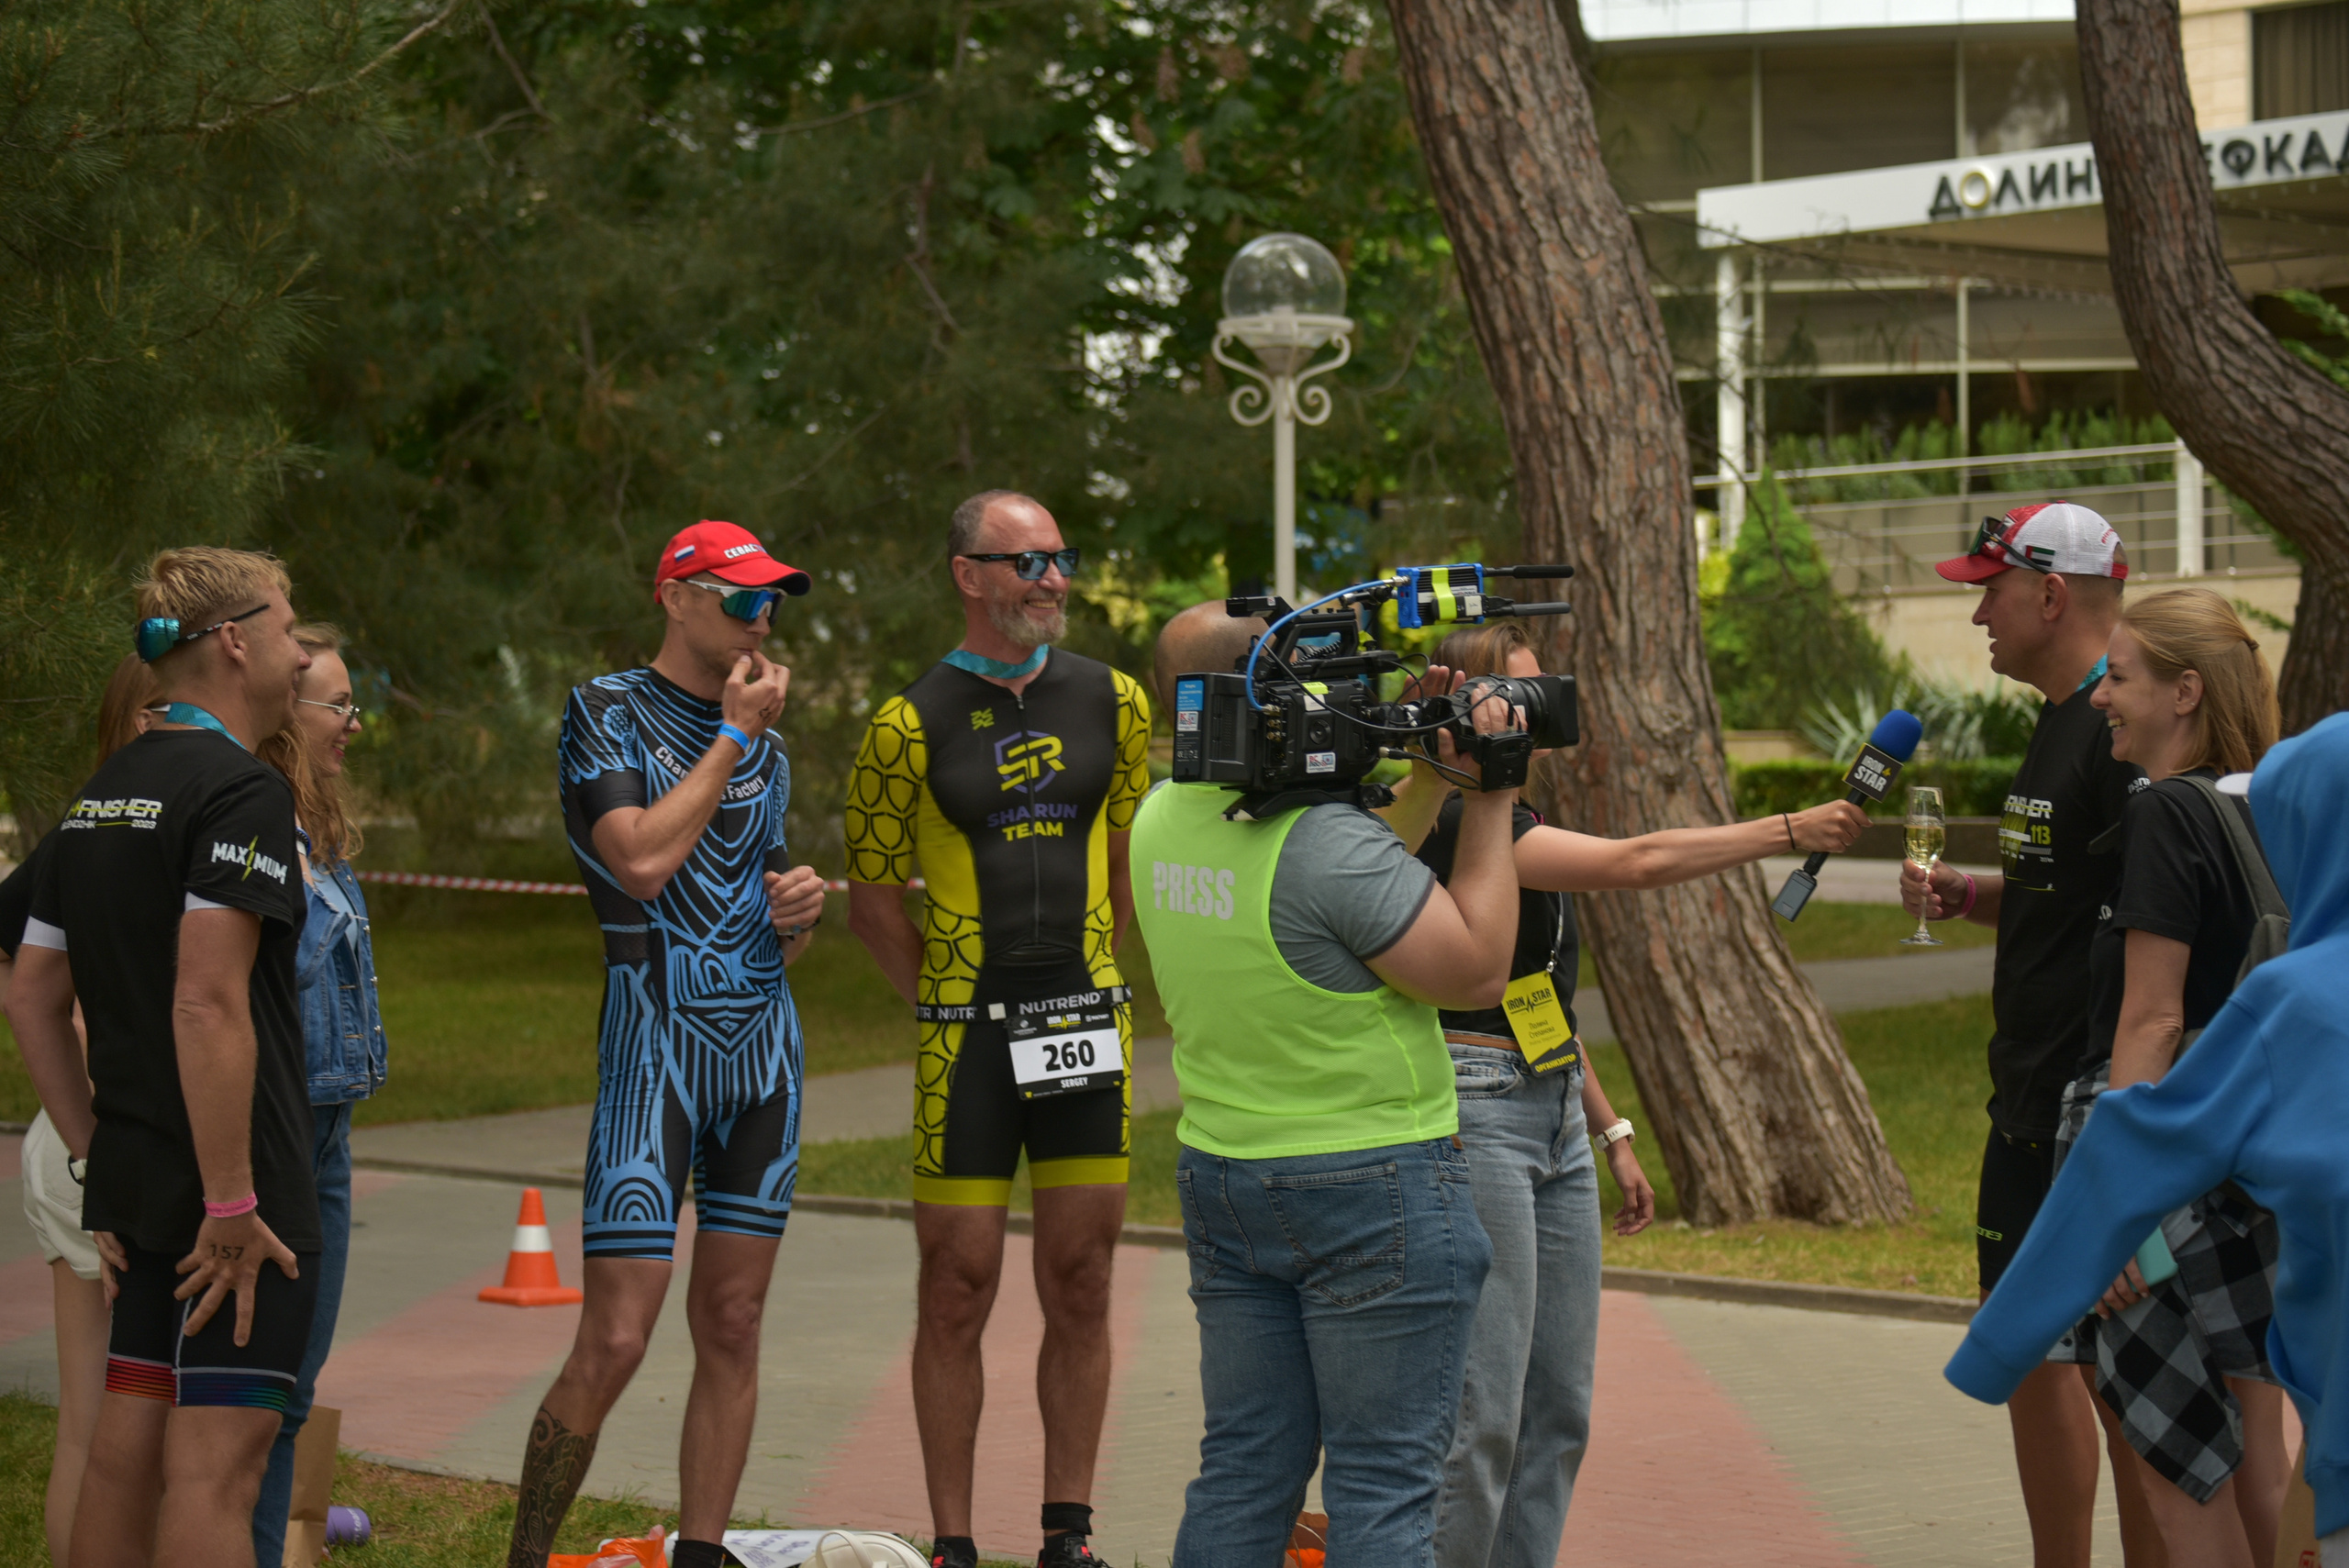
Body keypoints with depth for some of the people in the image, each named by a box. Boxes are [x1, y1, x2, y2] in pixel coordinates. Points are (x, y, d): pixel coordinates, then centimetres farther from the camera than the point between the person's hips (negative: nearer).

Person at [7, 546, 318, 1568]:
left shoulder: (101, 795, 14)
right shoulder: (241, 792, -14)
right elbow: (207, 1004, -23)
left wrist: (99, 1156, 20)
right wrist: (233, 1203, -21)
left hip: (138, 1179, 9)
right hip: (220, 1188, -9)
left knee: (126, 1446, 13)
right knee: (215, 1465, -8)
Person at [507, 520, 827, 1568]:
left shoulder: (766, 749, 17)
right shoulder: (605, 713, -2)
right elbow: (643, 861, -18)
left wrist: (799, 911, 2)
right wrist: (733, 735, -8)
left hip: (765, 1046, 6)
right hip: (654, 1041, -6)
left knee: (732, 1328, 5)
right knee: (613, 1343, -11)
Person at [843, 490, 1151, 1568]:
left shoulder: (1112, 701, 6)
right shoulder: (912, 723, -5)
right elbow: (873, 897, 3)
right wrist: (943, 1010, 5)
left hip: (1089, 1027, 3)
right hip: (966, 1040, -3)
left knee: (1080, 1287, 7)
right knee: (958, 1288, 0)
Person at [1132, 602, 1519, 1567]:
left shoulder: (1162, 820, 3)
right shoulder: (1322, 840, -22)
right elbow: (1477, 972, -16)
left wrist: (1430, 771, 5)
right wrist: (1489, 804, -11)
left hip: (1219, 1176, 8)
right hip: (1374, 1190, -8)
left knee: (1243, 1468, 12)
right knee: (1383, 1485, -1)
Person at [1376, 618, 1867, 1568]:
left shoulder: (1518, 823, 16)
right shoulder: (1454, 823, -15)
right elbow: (1632, 864, -23)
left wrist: (1613, 1134, 21)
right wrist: (1790, 832, -19)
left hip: (1554, 1118, 10)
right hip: (1475, 1115, -10)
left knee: (1560, 1409, 9)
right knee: (1482, 1411, -9)